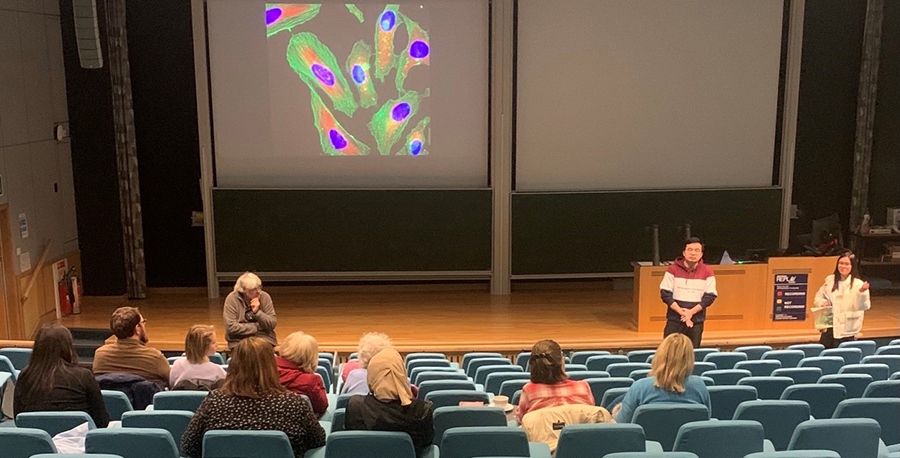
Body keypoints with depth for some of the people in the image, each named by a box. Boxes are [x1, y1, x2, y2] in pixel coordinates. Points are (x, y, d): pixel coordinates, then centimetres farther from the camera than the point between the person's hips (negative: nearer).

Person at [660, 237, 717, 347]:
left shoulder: (707, 272, 1)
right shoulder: (673, 269, -2)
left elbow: (710, 296, -1)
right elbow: (665, 293, -4)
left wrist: (691, 311, -12)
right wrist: (681, 311, -14)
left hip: (696, 321, 1)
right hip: (674, 321, -1)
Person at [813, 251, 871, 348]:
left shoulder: (858, 284, -7)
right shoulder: (830, 280, 6)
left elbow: (864, 306, -16)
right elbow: (819, 296, 17)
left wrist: (862, 292, -33)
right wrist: (822, 302, -5)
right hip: (828, 327, 4)